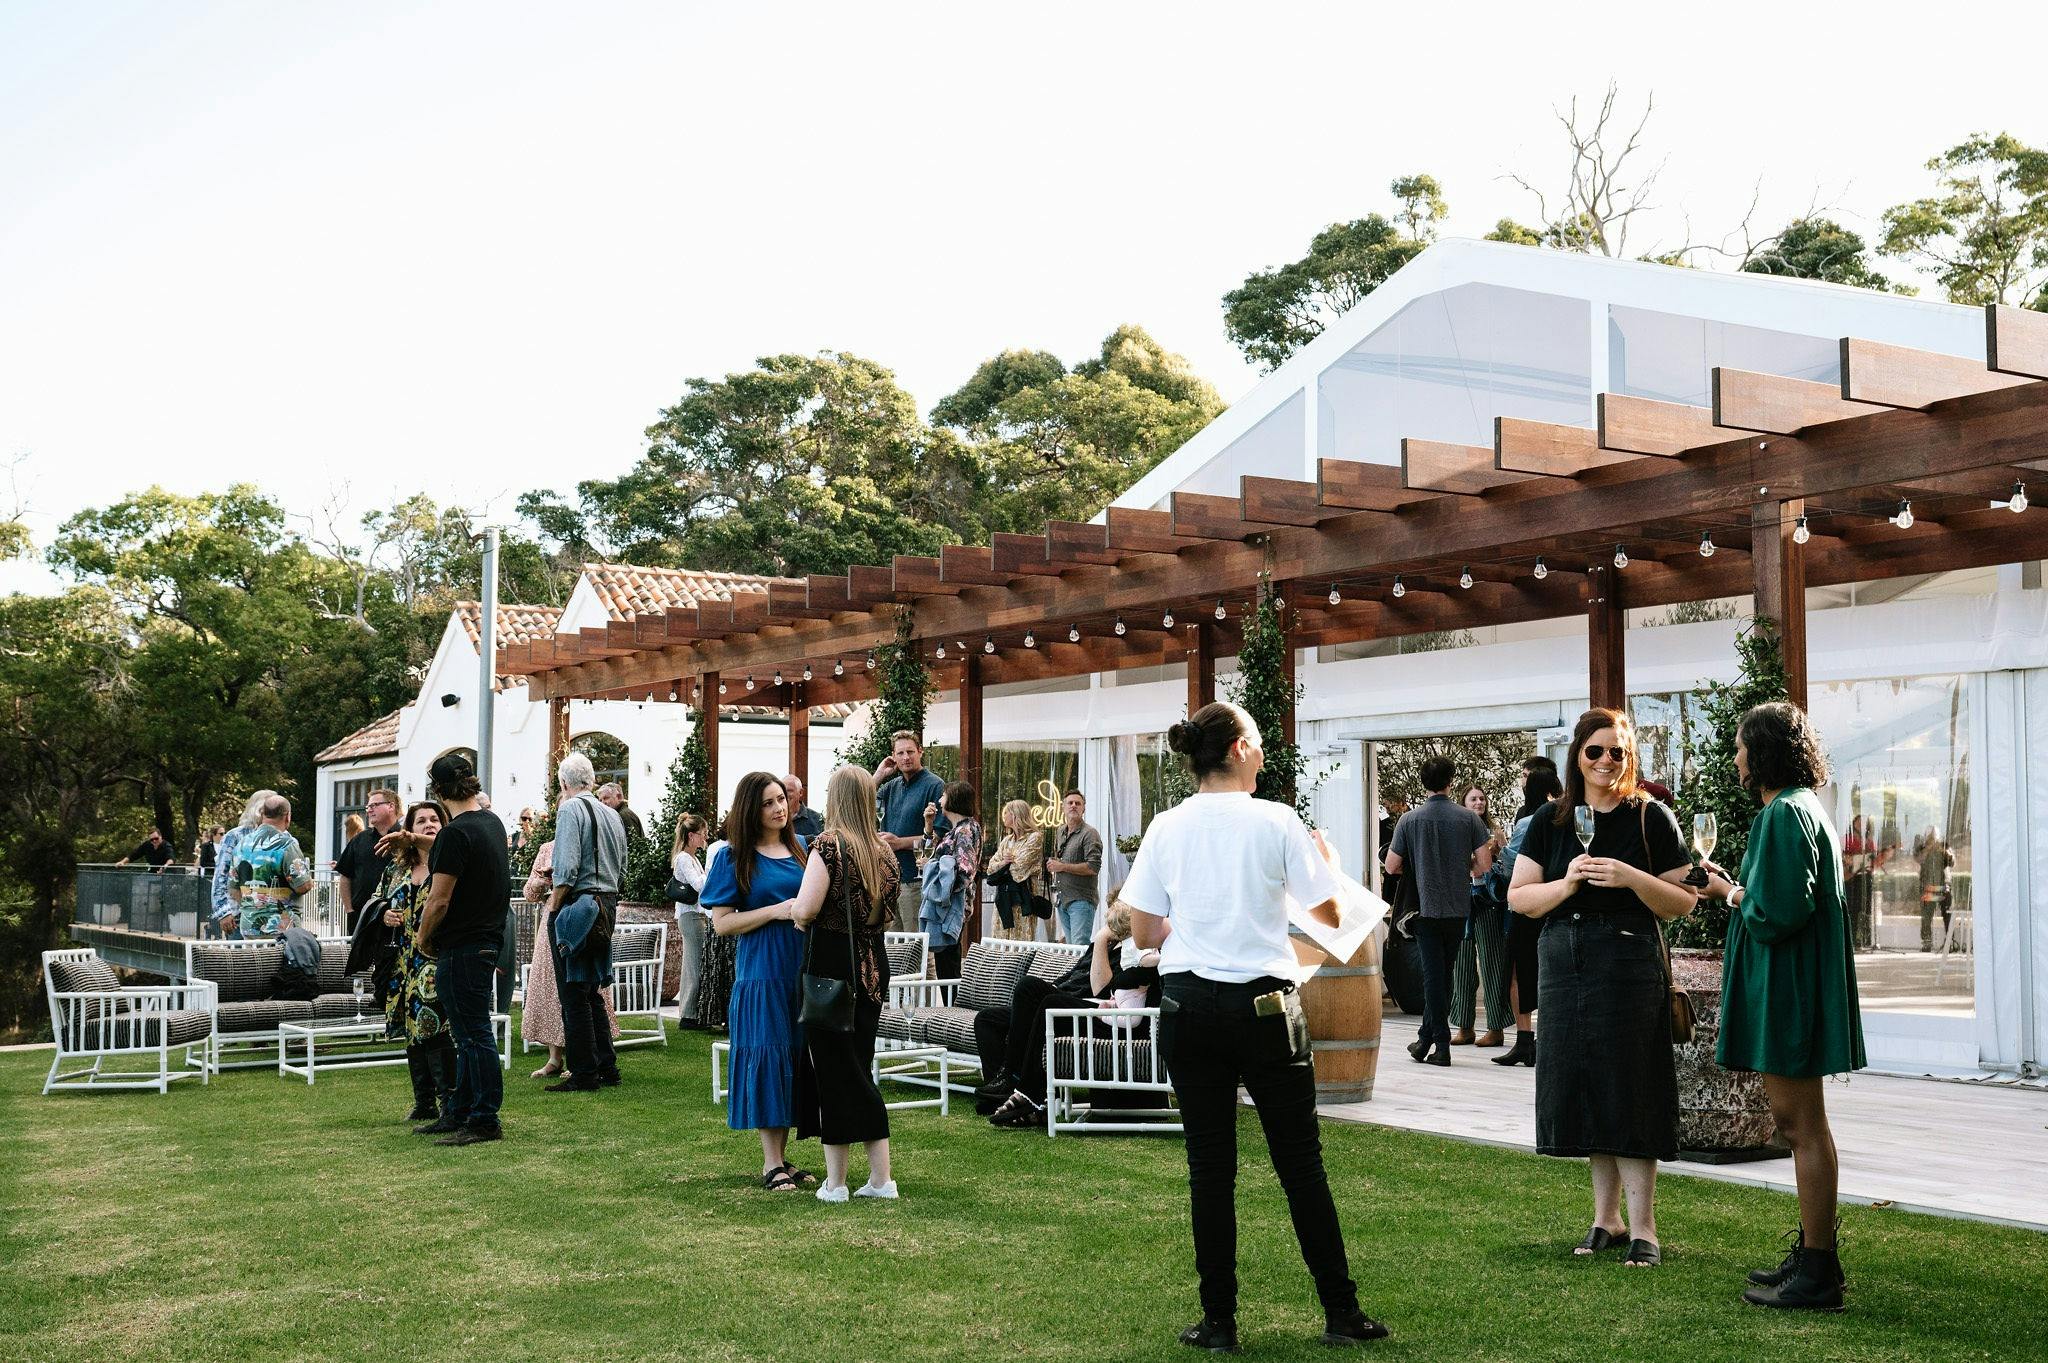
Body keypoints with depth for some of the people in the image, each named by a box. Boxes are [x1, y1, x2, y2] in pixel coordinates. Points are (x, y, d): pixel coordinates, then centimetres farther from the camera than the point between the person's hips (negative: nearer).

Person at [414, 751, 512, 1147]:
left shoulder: (455, 834, -19)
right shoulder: (494, 823, 9)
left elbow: (438, 900, -18)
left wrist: (423, 939, -2)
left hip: (461, 947, -9)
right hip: (489, 940, 9)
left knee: (474, 1036, -4)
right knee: (469, 1034, 16)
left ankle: (486, 1122, 0)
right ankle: (458, 1112, 25)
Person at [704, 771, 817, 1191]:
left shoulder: (803, 848, 11)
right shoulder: (732, 857, 0)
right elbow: (721, 923, -5)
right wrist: (776, 911, -14)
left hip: (804, 969, 4)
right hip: (761, 974, -4)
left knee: (798, 1059, 5)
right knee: (767, 1056, -5)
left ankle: (783, 1157, 14)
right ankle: (771, 1163, 1)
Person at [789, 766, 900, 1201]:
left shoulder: (830, 843, -12)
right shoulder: (884, 850, 9)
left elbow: (806, 909, -19)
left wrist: (800, 919, 1)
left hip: (832, 963, -6)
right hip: (873, 965, 6)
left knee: (834, 1070, 1)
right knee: (861, 1067, 14)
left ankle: (835, 1182, 7)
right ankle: (880, 1178, 14)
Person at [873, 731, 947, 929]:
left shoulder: (935, 786, -7)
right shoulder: (892, 786, 16)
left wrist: (900, 842, -16)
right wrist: (879, 775, 5)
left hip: (915, 880, -7)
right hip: (889, 877, 7)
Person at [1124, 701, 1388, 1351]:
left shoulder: (1165, 828, 1)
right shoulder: (1276, 821, -6)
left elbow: (1143, 936, 3)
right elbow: (1332, 914, 2)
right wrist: (1326, 860, 21)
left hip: (1190, 1007, 2)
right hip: (1265, 1006, -2)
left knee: (1210, 1166, 7)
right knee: (1300, 1163, 7)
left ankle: (1219, 1320, 11)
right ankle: (1341, 1313, 15)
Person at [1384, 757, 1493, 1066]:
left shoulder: (1409, 819, -5)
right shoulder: (1468, 818, -4)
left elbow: (1392, 867, -1)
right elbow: (1484, 863, -6)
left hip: (1425, 905, -1)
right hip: (1458, 908, 1)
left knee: (1433, 973, 2)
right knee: (1442, 973, 12)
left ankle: (1441, 1044, -1)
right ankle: (1427, 1038, 18)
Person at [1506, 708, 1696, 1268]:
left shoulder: (1652, 818, 1)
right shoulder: (1551, 820, 9)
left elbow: (1683, 902, -2)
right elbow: (1518, 897, 5)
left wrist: (1632, 878, -17)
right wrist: (1566, 883, -12)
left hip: (1630, 966, -4)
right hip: (1565, 967, 4)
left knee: (1630, 1092, -5)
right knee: (1584, 1090, 7)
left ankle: (1643, 1228, 2)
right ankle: (1607, 1218, 19)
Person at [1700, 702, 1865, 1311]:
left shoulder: (1785, 814, -18)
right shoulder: (1801, 808, 16)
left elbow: (1779, 911, -23)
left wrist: (1732, 894, -6)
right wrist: (1737, 885, 13)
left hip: (1789, 986, -11)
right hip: (1787, 986, 11)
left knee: (1802, 1124, -6)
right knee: (1795, 1120, 17)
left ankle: (1817, 1275, 0)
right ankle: (1812, 1254, 27)